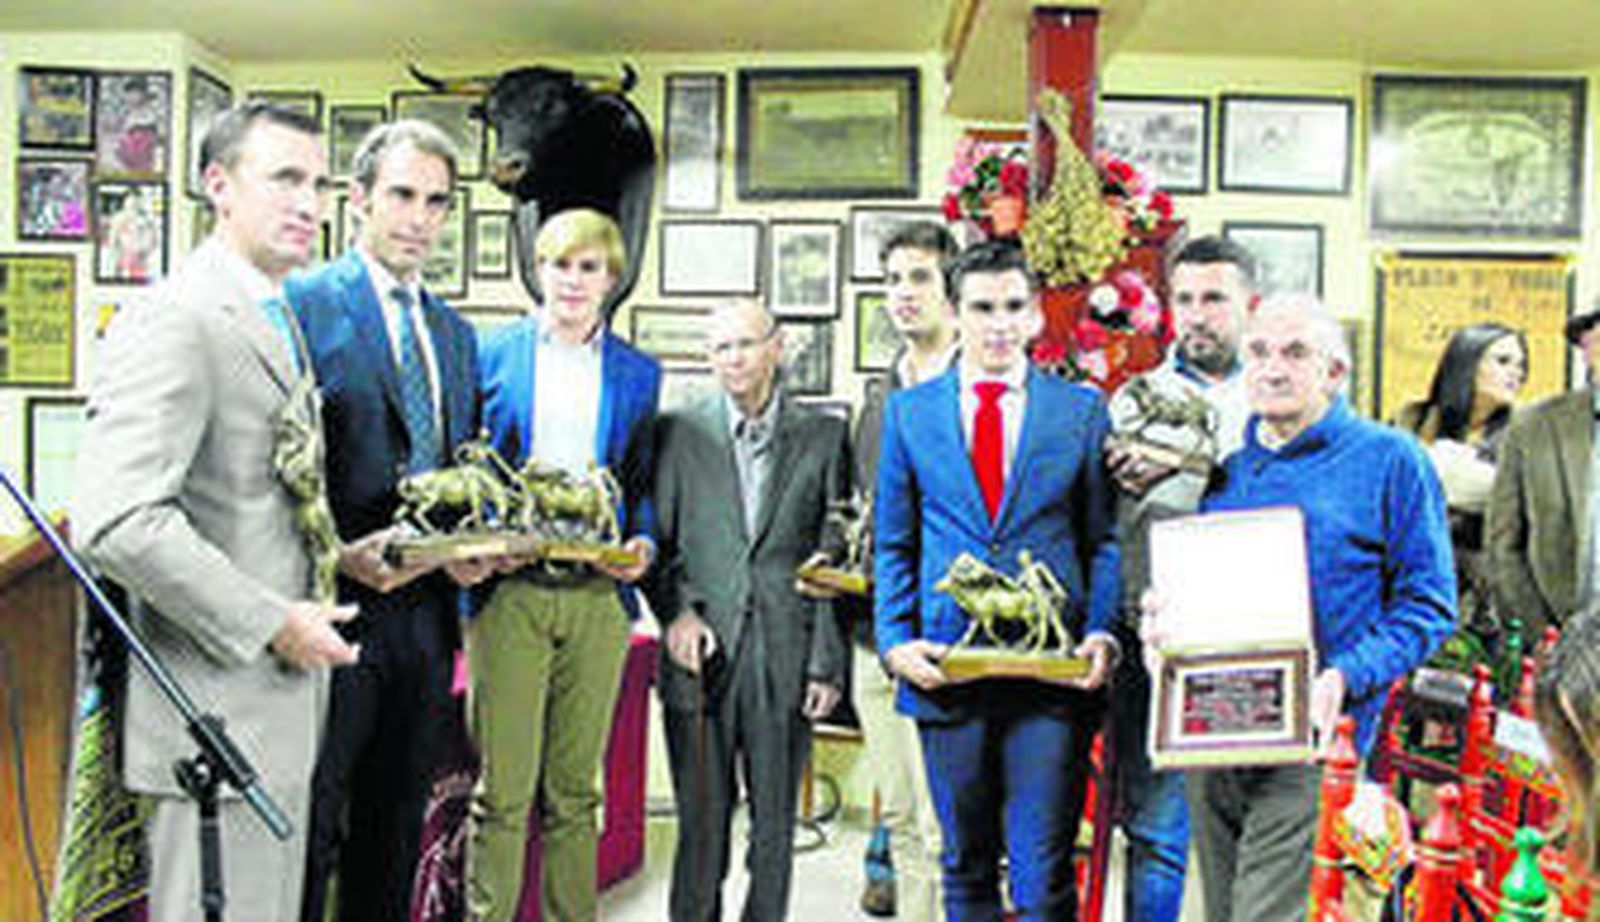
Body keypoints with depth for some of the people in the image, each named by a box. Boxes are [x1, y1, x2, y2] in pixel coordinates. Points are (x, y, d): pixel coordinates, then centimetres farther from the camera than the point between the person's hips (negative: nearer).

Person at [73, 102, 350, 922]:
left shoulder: (276, 318, 14)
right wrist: (271, 624, -21)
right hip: (217, 712, -9)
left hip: (279, 698, 9)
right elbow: (115, 523, -26)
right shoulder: (173, 322, -17)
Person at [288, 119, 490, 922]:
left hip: (425, 614, 6)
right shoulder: (301, 304, -6)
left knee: (397, 830, 17)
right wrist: (339, 555, -21)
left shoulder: (456, 333, 15)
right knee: (307, 827, 4)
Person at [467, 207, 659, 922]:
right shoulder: (489, 354, 7)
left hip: (598, 595, 2)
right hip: (508, 591, -2)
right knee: (503, 790, -1)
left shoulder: (639, 373, 12)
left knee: (575, 790, 11)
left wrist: (643, 546, -4)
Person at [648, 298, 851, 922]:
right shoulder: (678, 432, 6)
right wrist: (676, 611, -9)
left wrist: (827, 663, -1)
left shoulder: (824, 436, 5)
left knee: (776, 824, 9)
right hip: (701, 657, 0)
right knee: (701, 822, 6)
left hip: (787, 659, 0)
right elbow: (656, 541, 8)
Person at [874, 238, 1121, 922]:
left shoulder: (1082, 410, 5)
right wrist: (895, 641, -4)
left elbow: (1105, 539, 6)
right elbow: (892, 545, 9)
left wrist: (1103, 635, -9)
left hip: (1053, 676, -1)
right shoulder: (909, 411, 7)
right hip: (946, 671, 2)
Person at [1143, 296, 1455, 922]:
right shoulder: (1223, 464, 14)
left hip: (1308, 736, -5)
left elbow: (1428, 602, -3)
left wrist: (1346, 678, -17)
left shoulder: (1389, 460, 1)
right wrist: (1160, 620, -2)